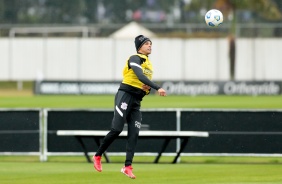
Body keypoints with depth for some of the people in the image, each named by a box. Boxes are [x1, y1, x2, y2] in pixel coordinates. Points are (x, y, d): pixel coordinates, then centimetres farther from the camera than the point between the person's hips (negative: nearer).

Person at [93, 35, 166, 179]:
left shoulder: (149, 64, 19)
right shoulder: (135, 59, -6)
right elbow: (140, 76, -23)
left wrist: (147, 89, -1)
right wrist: (157, 88, -32)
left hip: (137, 101, 8)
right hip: (125, 96, -8)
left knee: (134, 134, -4)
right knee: (117, 129, -12)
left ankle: (128, 166, -9)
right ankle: (97, 156, 5)